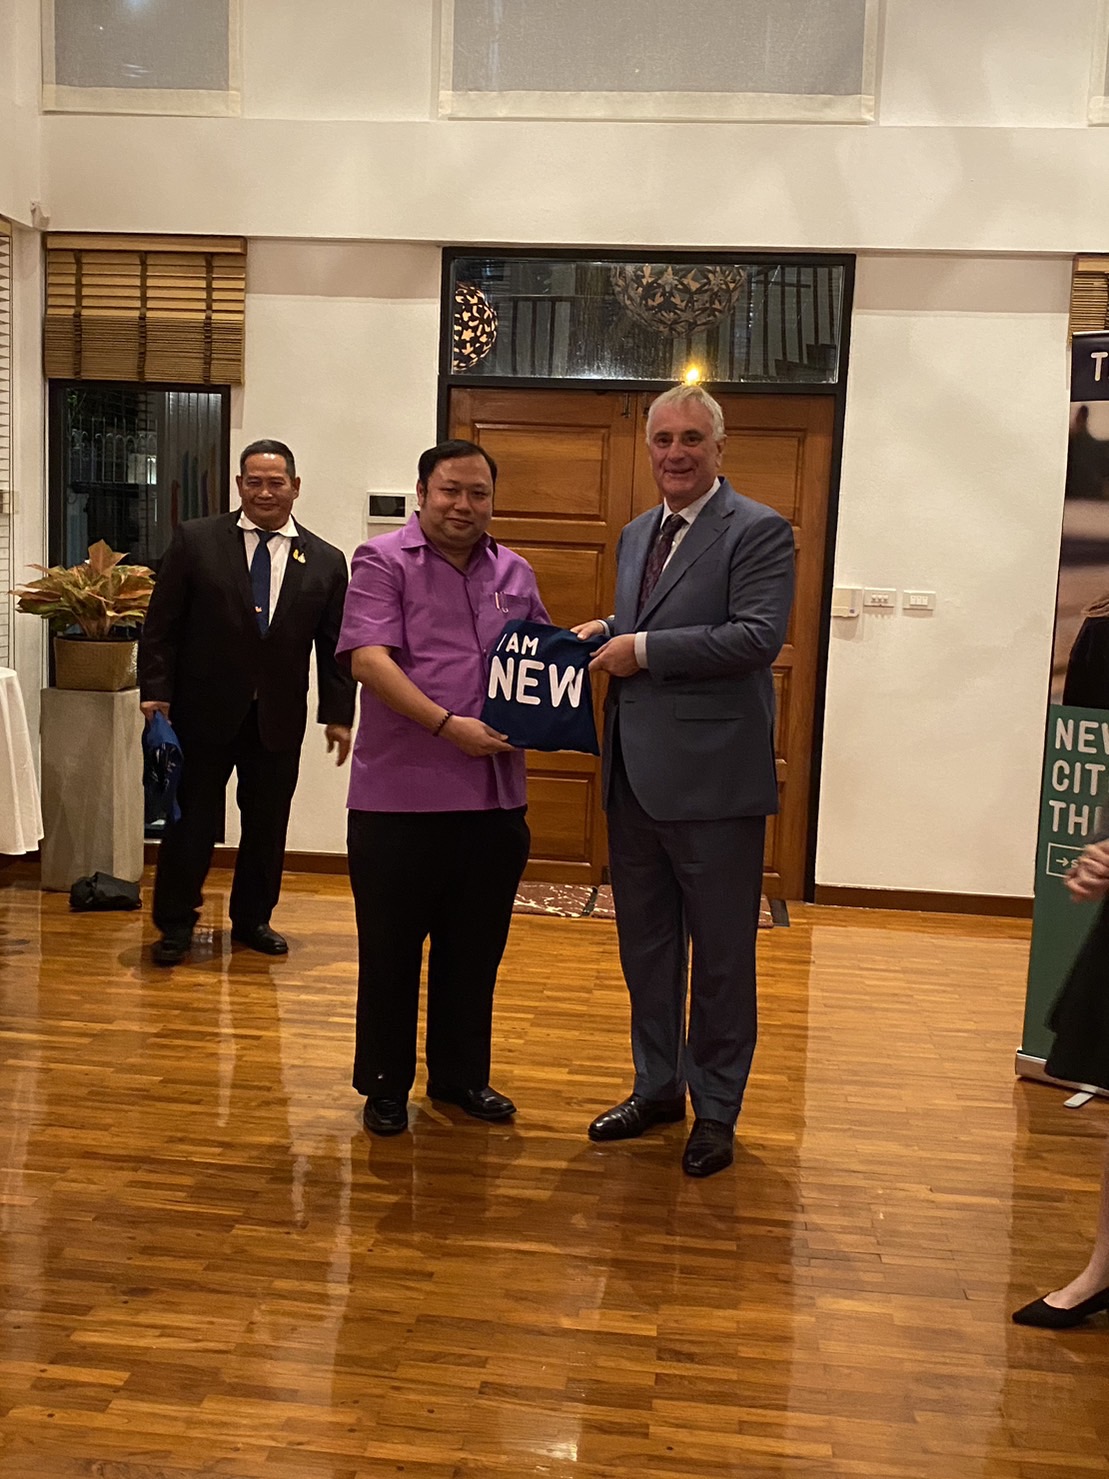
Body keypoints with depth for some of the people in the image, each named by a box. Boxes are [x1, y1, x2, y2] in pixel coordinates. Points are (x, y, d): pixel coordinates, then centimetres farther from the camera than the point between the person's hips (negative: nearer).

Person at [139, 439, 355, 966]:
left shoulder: (326, 561, 3)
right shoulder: (195, 540, -1)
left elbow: (335, 646, 5)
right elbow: (162, 624, -1)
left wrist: (338, 714, 1)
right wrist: (155, 691, -8)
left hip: (279, 719, 2)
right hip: (203, 710, -2)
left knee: (267, 824, 10)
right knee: (192, 821, 5)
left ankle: (252, 920, 27)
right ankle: (175, 925, 19)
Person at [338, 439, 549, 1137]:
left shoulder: (515, 573, 14)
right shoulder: (384, 561, -3)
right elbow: (369, 659, -14)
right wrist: (449, 726, -21)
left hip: (494, 797, 5)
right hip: (400, 797, -5)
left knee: (474, 951, 15)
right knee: (391, 950, 8)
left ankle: (461, 1075, 31)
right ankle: (385, 1085, 24)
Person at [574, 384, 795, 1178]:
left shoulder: (759, 531, -8)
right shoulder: (637, 533, 15)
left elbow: (759, 636, -20)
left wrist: (643, 650, -18)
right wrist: (607, 630, 3)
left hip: (712, 777, -7)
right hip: (635, 774, 8)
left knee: (721, 954, 6)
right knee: (645, 943, 18)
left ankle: (716, 1111, 22)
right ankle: (658, 1087, 35)